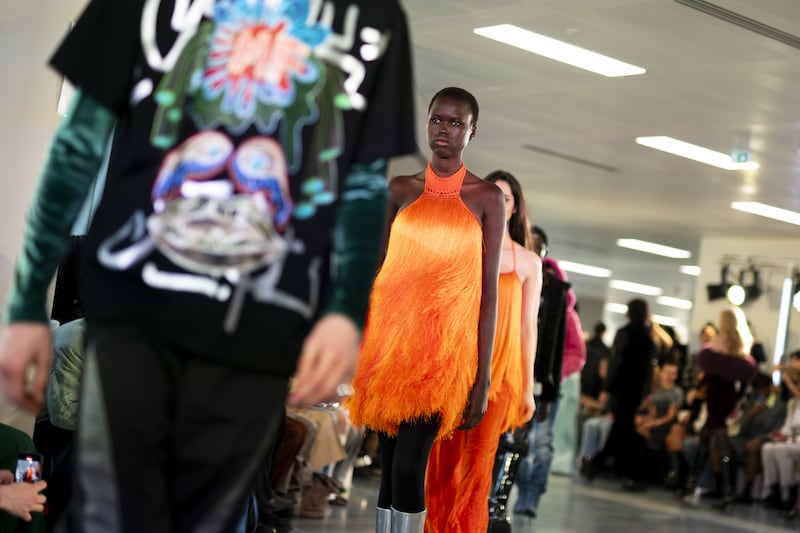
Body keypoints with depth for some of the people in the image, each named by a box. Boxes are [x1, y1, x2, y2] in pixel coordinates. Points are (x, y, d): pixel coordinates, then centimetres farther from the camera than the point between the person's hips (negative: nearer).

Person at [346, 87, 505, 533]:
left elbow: (489, 289, 0)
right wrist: (360, 347, 8)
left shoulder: (487, 198, 2)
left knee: (409, 467, -12)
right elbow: (378, 270, 12)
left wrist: (483, 377, -5)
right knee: (388, 465, 5)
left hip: (443, 346, -3)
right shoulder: (402, 190, 10)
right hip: (390, 338, 3)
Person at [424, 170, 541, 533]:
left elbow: (528, 326, 6)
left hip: (499, 369, -1)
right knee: (444, 459, 0)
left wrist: (528, 387, 4)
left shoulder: (528, 261, 7)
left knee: (478, 462, -2)